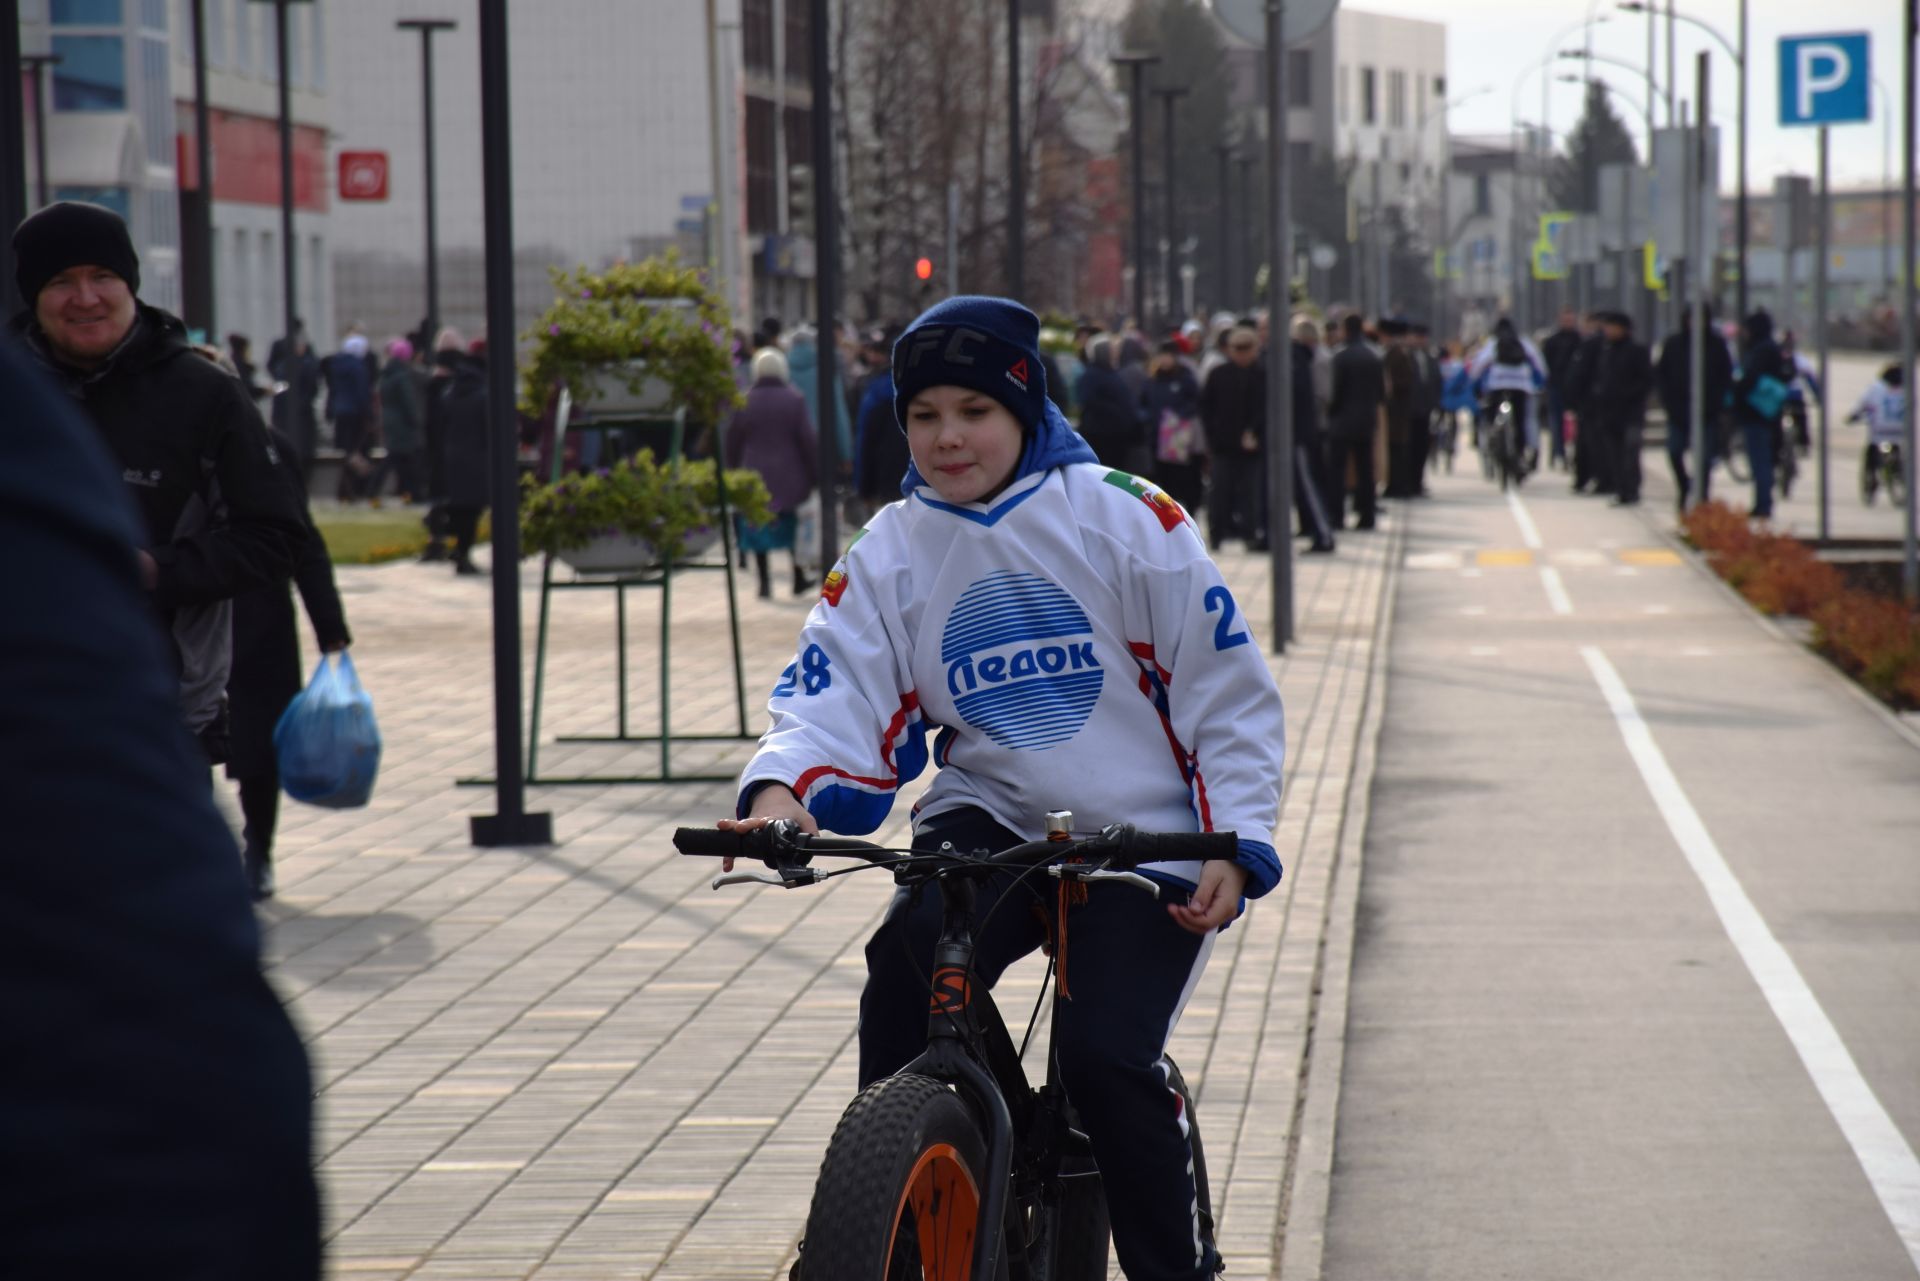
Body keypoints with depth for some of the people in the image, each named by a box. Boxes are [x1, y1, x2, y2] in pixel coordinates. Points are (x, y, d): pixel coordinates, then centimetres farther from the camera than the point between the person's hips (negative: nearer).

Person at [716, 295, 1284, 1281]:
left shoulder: (1125, 520, -5)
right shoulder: (891, 553, 4)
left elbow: (1228, 694, -1)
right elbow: (834, 695, -5)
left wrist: (1237, 844, -11)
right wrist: (781, 788, -27)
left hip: (1139, 839, -3)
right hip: (991, 820, 3)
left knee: (1105, 1059, -19)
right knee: (905, 963, -26)